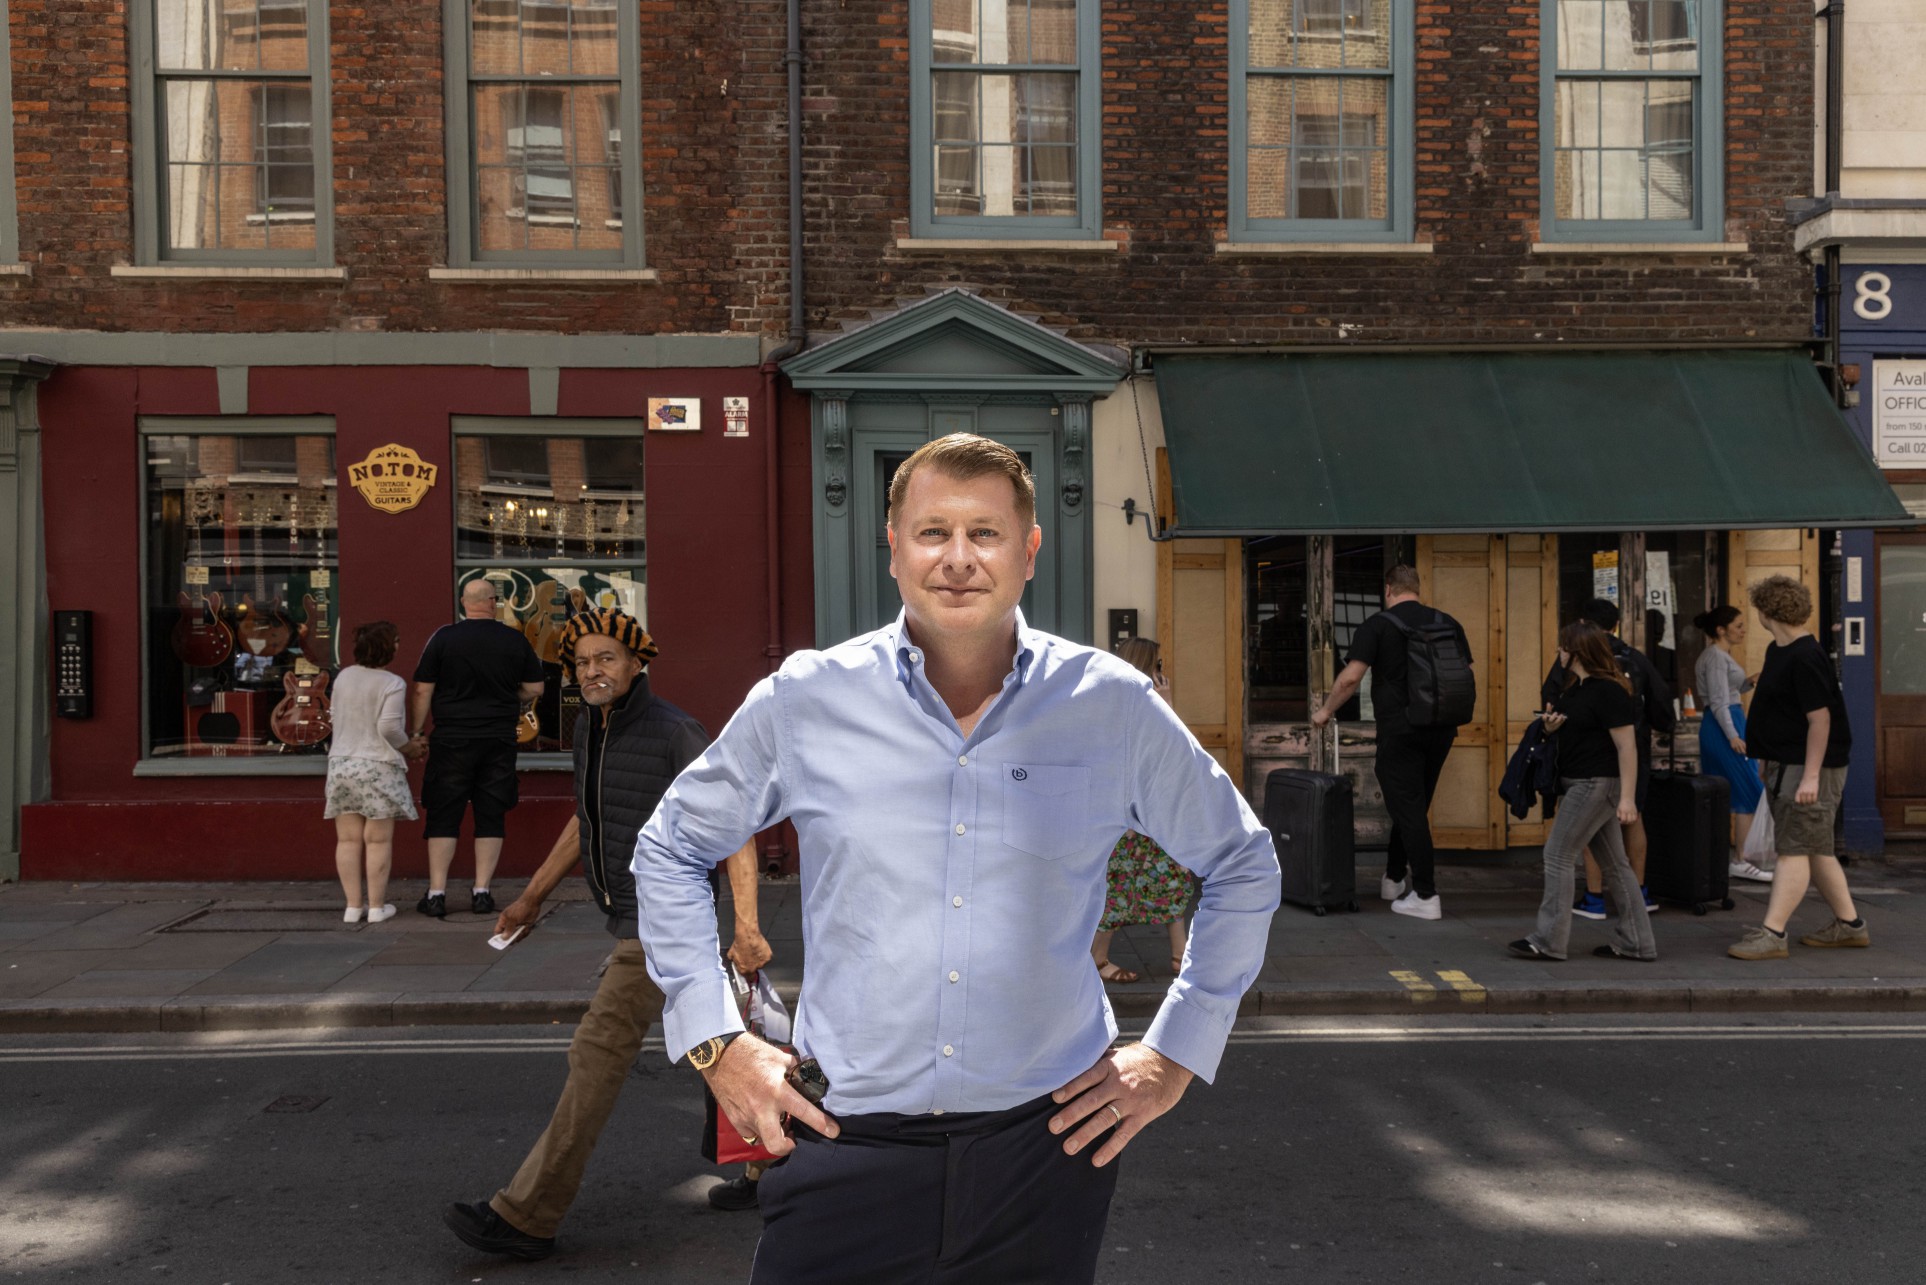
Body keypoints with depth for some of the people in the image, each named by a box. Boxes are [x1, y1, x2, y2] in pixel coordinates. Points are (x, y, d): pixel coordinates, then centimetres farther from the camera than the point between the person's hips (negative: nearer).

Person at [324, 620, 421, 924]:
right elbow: (389, 727, -18)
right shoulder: (392, 684, -11)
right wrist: (410, 748, -2)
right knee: (378, 840, 1)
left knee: (348, 839, 7)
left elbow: (335, 717, 14)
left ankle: (353, 905, 10)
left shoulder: (343, 677, 7)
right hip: (379, 766, -5)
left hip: (341, 763, 5)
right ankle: (377, 906, 5)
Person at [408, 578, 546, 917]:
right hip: (499, 741, 1)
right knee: (491, 818, 7)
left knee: (443, 817, 5)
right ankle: (482, 892, 8)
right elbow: (534, 689, 6)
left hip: (452, 741, -1)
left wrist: (417, 731, 7)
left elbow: (423, 691, -3)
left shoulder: (443, 638, -4)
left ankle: (436, 893, 4)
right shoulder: (515, 639, 1)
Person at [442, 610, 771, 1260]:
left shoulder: (674, 732, -16)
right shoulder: (590, 726, 9)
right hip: (629, 918, 9)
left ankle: (526, 1217, -7)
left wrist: (747, 926, -24)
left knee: (598, 1054, -10)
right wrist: (534, 895, 28)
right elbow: (587, 818, 24)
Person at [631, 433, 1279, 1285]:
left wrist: (1175, 1055, 7)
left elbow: (1242, 868, 11)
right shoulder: (805, 701, -4)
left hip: (1049, 1140, 1)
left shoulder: (1115, 708, -3)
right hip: (847, 1143, 0)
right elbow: (669, 850, 11)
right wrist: (714, 1041, 5)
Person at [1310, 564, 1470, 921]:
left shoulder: (1378, 625, -6)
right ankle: (1394, 880, 30)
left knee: (1408, 810, -2)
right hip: (1440, 730, 6)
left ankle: (1426, 896, -5)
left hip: (1400, 732, -6)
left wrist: (1326, 710, 2)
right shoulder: (1447, 623, 8)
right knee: (1414, 806, 18)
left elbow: (1351, 677, -12)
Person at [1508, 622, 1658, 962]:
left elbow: (1626, 747, -19)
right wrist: (1551, 727, 1)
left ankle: (1549, 940, -3)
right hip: (1582, 784, 10)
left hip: (1597, 784, -10)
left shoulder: (1608, 691, -17)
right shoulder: (1576, 687, 13)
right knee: (1615, 863, 11)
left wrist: (1627, 797, -23)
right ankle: (1635, 943, 17)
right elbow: (1571, 730, 25)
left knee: (1558, 855, -7)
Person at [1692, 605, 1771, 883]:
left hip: (1722, 726, 10)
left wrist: (1750, 683, 3)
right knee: (1751, 793, -8)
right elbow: (1718, 701, -18)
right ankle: (1742, 861, -8)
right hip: (1724, 724, -10)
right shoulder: (1715, 656, -13)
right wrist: (1733, 736, -22)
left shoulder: (1722, 655, 17)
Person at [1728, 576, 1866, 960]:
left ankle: (1772, 933, -11)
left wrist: (1811, 776, -24)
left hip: (1808, 768, -10)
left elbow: (1820, 718, -22)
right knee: (1815, 849, 15)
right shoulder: (1777, 652, 12)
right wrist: (1766, 757, 24)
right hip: (1784, 765, 10)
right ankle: (1849, 925, 25)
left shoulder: (1805, 659, -19)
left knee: (1794, 849, -10)